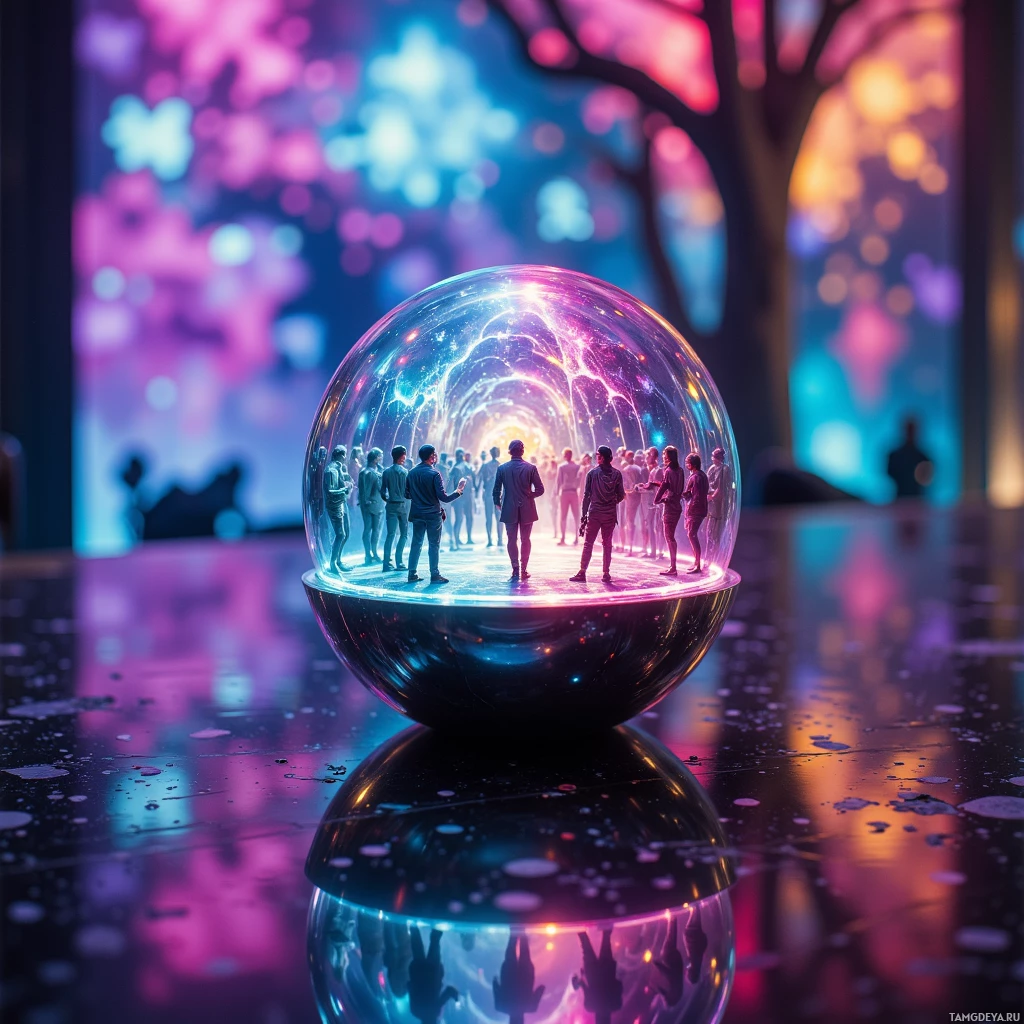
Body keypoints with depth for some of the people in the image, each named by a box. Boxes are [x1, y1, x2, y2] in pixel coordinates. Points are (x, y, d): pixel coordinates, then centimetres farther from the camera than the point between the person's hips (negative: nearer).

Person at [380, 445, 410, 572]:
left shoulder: (386, 472, 2)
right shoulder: (405, 472, -6)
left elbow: (382, 491, 1)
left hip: (391, 506, 3)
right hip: (403, 505, -3)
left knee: (390, 534, 3)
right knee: (404, 534, 8)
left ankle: (387, 563, -4)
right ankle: (398, 562, 1)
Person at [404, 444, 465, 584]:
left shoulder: (411, 473, 2)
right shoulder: (434, 474, -15)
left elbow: (407, 494, 7)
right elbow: (444, 497, -18)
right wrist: (458, 491, -5)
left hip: (417, 514, 5)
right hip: (433, 515, -5)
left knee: (416, 543, 11)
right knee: (434, 545, 2)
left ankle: (412, 574, 11)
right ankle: (435, 575, 4)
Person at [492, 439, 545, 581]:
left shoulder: (502, 468, -4)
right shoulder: (531, 468, -6)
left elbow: (496, 490, -3)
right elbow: (540, 489, -6)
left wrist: (498, 503, 13)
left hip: (509, 510, 0)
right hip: (527, 510, 0)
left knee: (512, 540, 6)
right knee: (525, 540, 9)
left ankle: (516, 569, -3)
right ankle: (523, 570, 9)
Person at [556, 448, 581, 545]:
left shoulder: (561, 467, -2)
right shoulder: (577, 467, 2)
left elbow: (558, 480, -3)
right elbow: (579, 480, 0)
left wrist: (556, 493, 2)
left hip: (564, 492, -1)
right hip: (574, 492, 1)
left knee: (563, 516, 4)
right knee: (576, 516, 6)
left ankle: (563, 538, -1)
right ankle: (576, 537, 1)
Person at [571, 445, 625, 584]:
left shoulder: (592, 473, -4)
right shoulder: (617, 474, 0)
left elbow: (587, 495, -4)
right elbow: (621, 495, 1)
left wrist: (584, 514, 0)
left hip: (594, 514, -2)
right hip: (610, 515, 2)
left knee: (588, 543, 2)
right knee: (607, 544, 10)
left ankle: (582, 573, -3)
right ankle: (606, 574, 8)